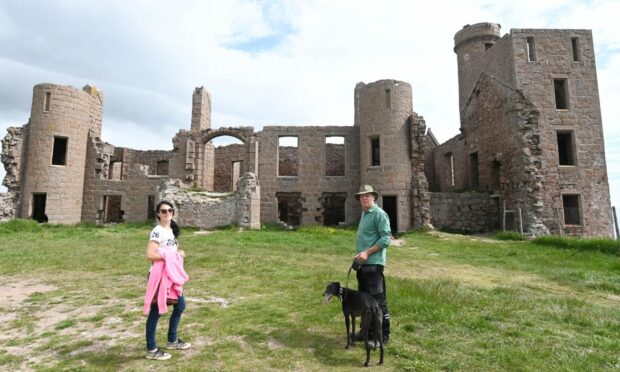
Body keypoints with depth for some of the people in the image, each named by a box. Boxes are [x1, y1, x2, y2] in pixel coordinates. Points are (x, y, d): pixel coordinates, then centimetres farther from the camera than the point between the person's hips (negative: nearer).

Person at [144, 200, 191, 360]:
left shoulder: (172, 230, 12)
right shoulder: (158, 231, -16)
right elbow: (149, 255, -24)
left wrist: (178, 254, -4)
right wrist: (171, 256, -19)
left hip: (172, 275, 9)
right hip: (160, 275, -9)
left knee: (180, 305, 17)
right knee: (155, 312, 2)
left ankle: (172, 340, 34)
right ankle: (151, 350, 17)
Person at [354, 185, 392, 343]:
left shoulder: (379, 214, -11)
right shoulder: (364, 214, 16)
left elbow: (385, 239, -18)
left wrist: (367, 253, -22)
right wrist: (360, 254, 15)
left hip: (373, 263, -10)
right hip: (362, 263, 10)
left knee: (378, 300, -2)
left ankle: (383, 334, 9)